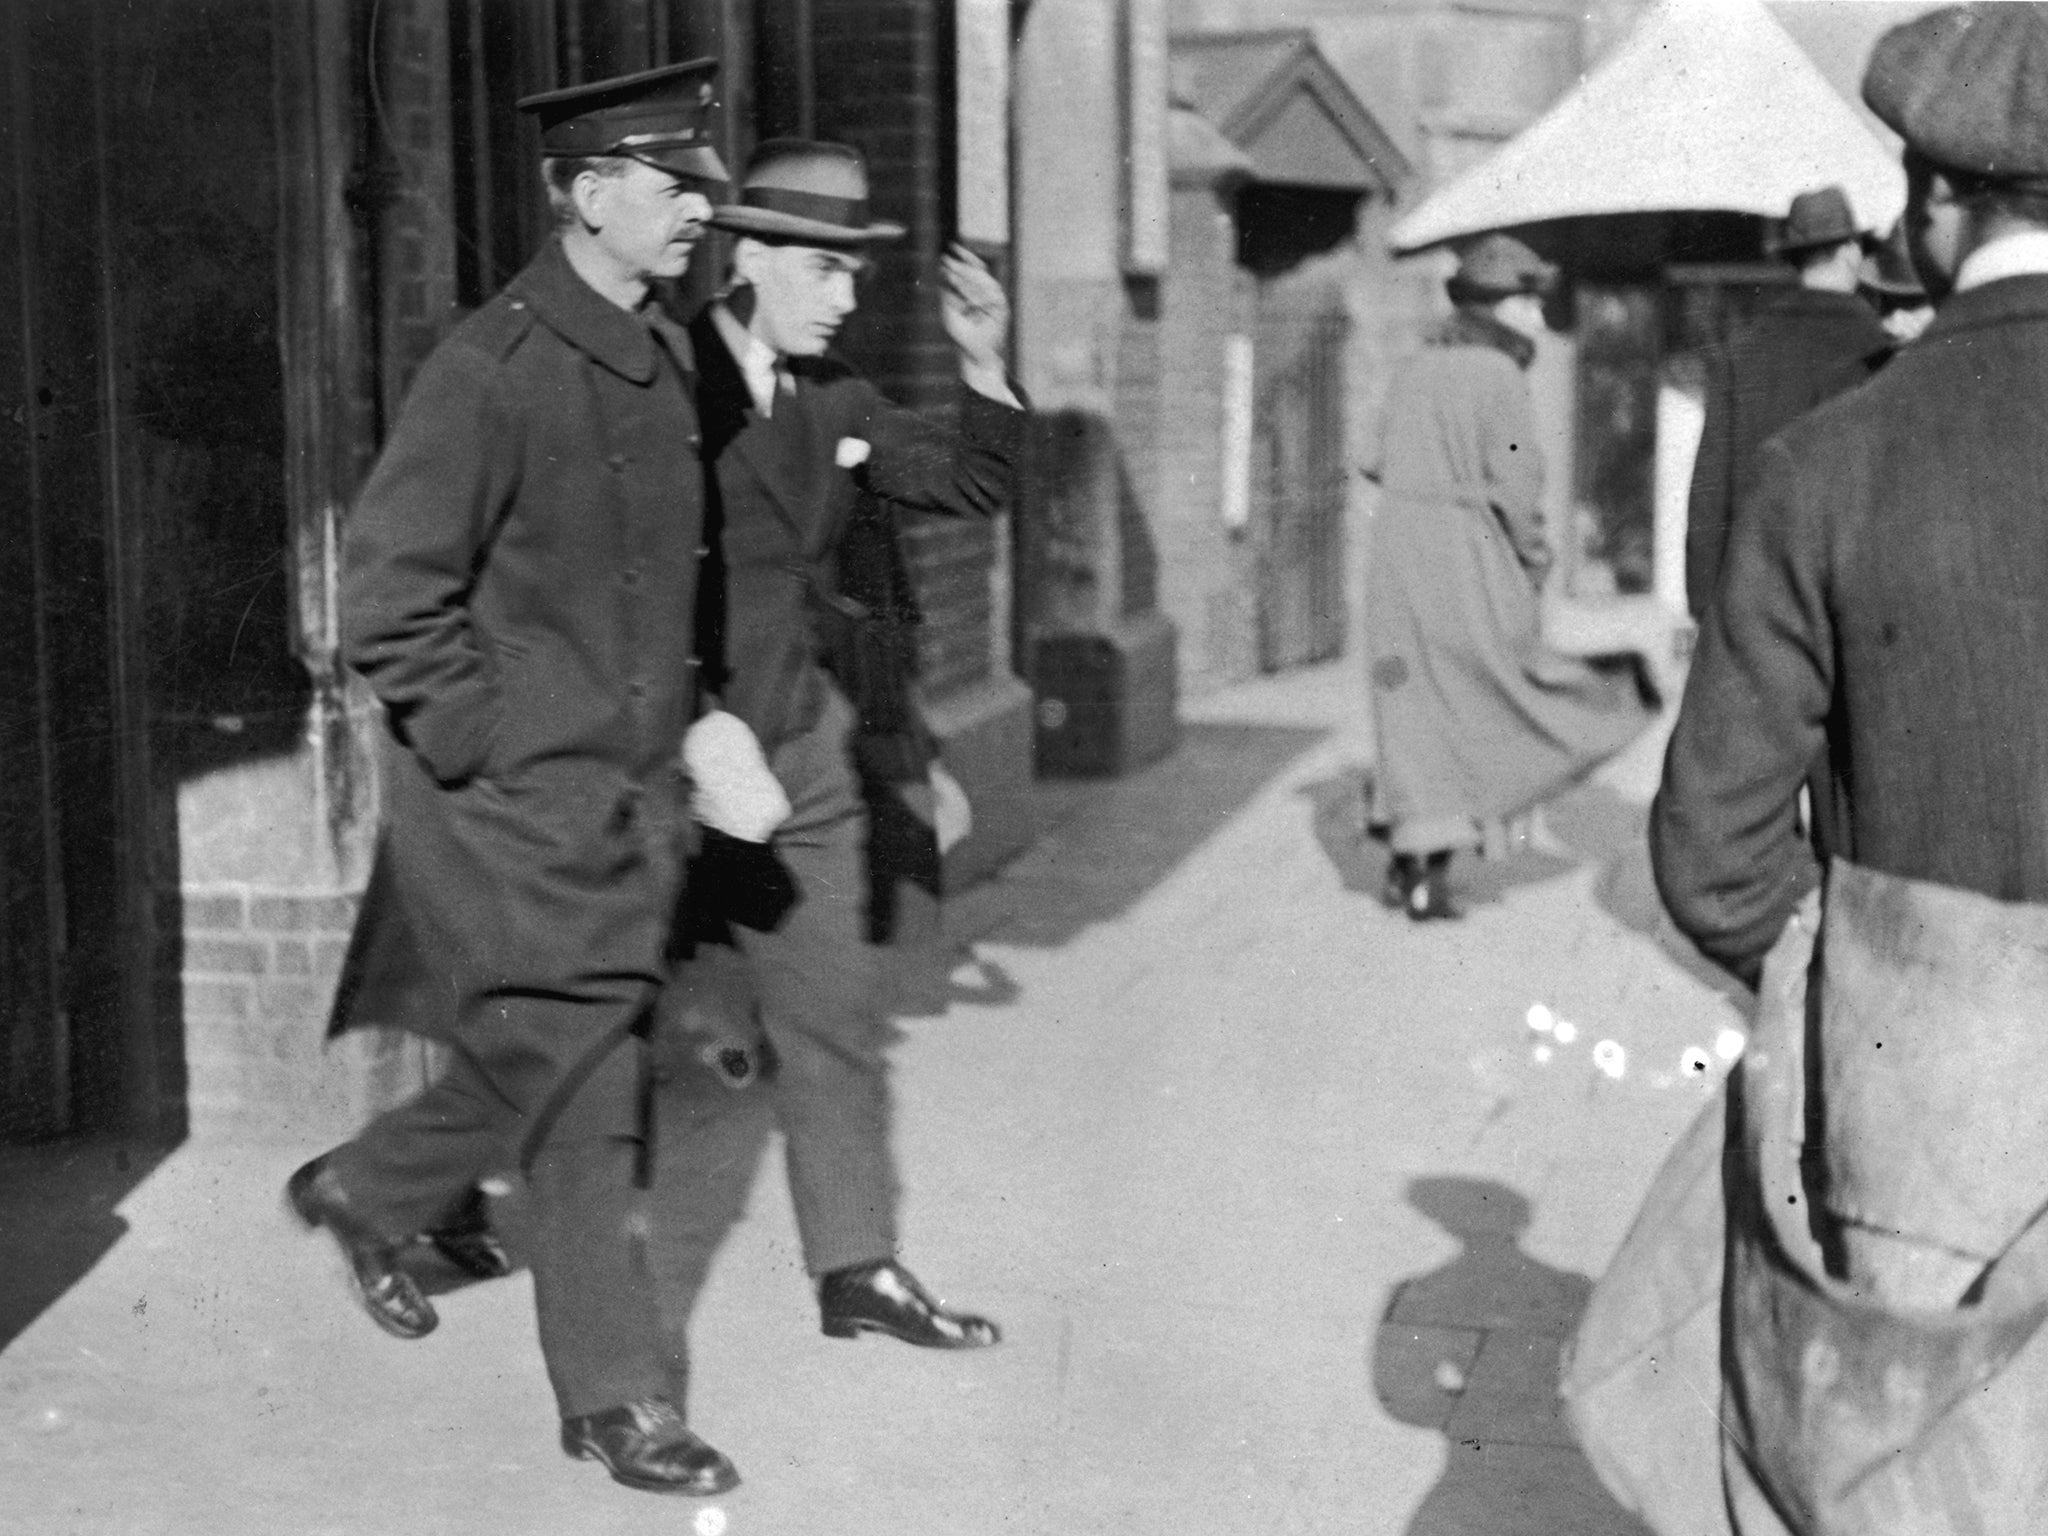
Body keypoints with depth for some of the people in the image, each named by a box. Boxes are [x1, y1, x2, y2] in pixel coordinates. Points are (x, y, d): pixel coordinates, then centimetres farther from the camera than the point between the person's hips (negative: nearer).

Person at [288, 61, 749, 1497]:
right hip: (515, 808, -8)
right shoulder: (490, 369, -15)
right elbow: (390, 600, -16)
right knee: (585, 1103, -3)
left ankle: (362, 1191, 38)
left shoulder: (670, 358, 9)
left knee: (576, 1087, 14)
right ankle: (615, 1396, 11)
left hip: (630, 801, 8)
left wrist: (683, 724, 13)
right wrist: (500, 758, -15)